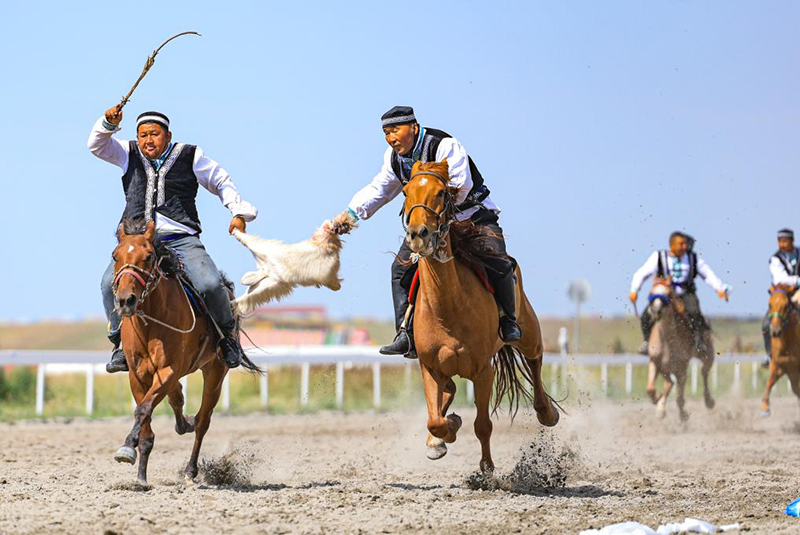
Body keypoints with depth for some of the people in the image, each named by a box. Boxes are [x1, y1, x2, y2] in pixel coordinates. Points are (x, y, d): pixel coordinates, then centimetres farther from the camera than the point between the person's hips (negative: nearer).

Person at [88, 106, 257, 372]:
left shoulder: (189, 156, 11)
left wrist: (239, 212, 9)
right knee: (110, 283, -24)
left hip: (181, 239, -2)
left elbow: (221, 182, 19)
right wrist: (108, 124, -9)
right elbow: (97, 146, 10)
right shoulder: (129, 155, 17)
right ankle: (121, 343, -9)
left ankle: (228, 333, 4)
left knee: (210, 285, -23)